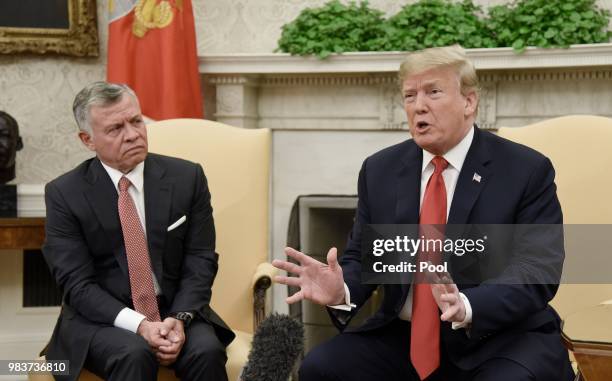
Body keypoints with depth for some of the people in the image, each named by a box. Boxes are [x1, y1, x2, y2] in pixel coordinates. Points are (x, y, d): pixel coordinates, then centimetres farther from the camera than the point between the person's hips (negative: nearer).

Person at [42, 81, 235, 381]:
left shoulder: (187, 177, 2)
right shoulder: (64, 194, -4)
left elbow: (200, 262, 1)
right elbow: (76, 283, -9)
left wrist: (180, 318, -18)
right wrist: (139, 325, -23)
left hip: (176, 312, 2)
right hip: (102, 319, -2)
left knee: (207, 351, -29)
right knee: (135, 355, -33)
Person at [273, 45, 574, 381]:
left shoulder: (527, 171, -6)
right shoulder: (380, 171, 8)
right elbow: (362, 258, 9)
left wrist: (467, 306, -33)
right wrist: (340, 291, -16)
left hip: (499, 341, -4)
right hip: (403, 338, 4)